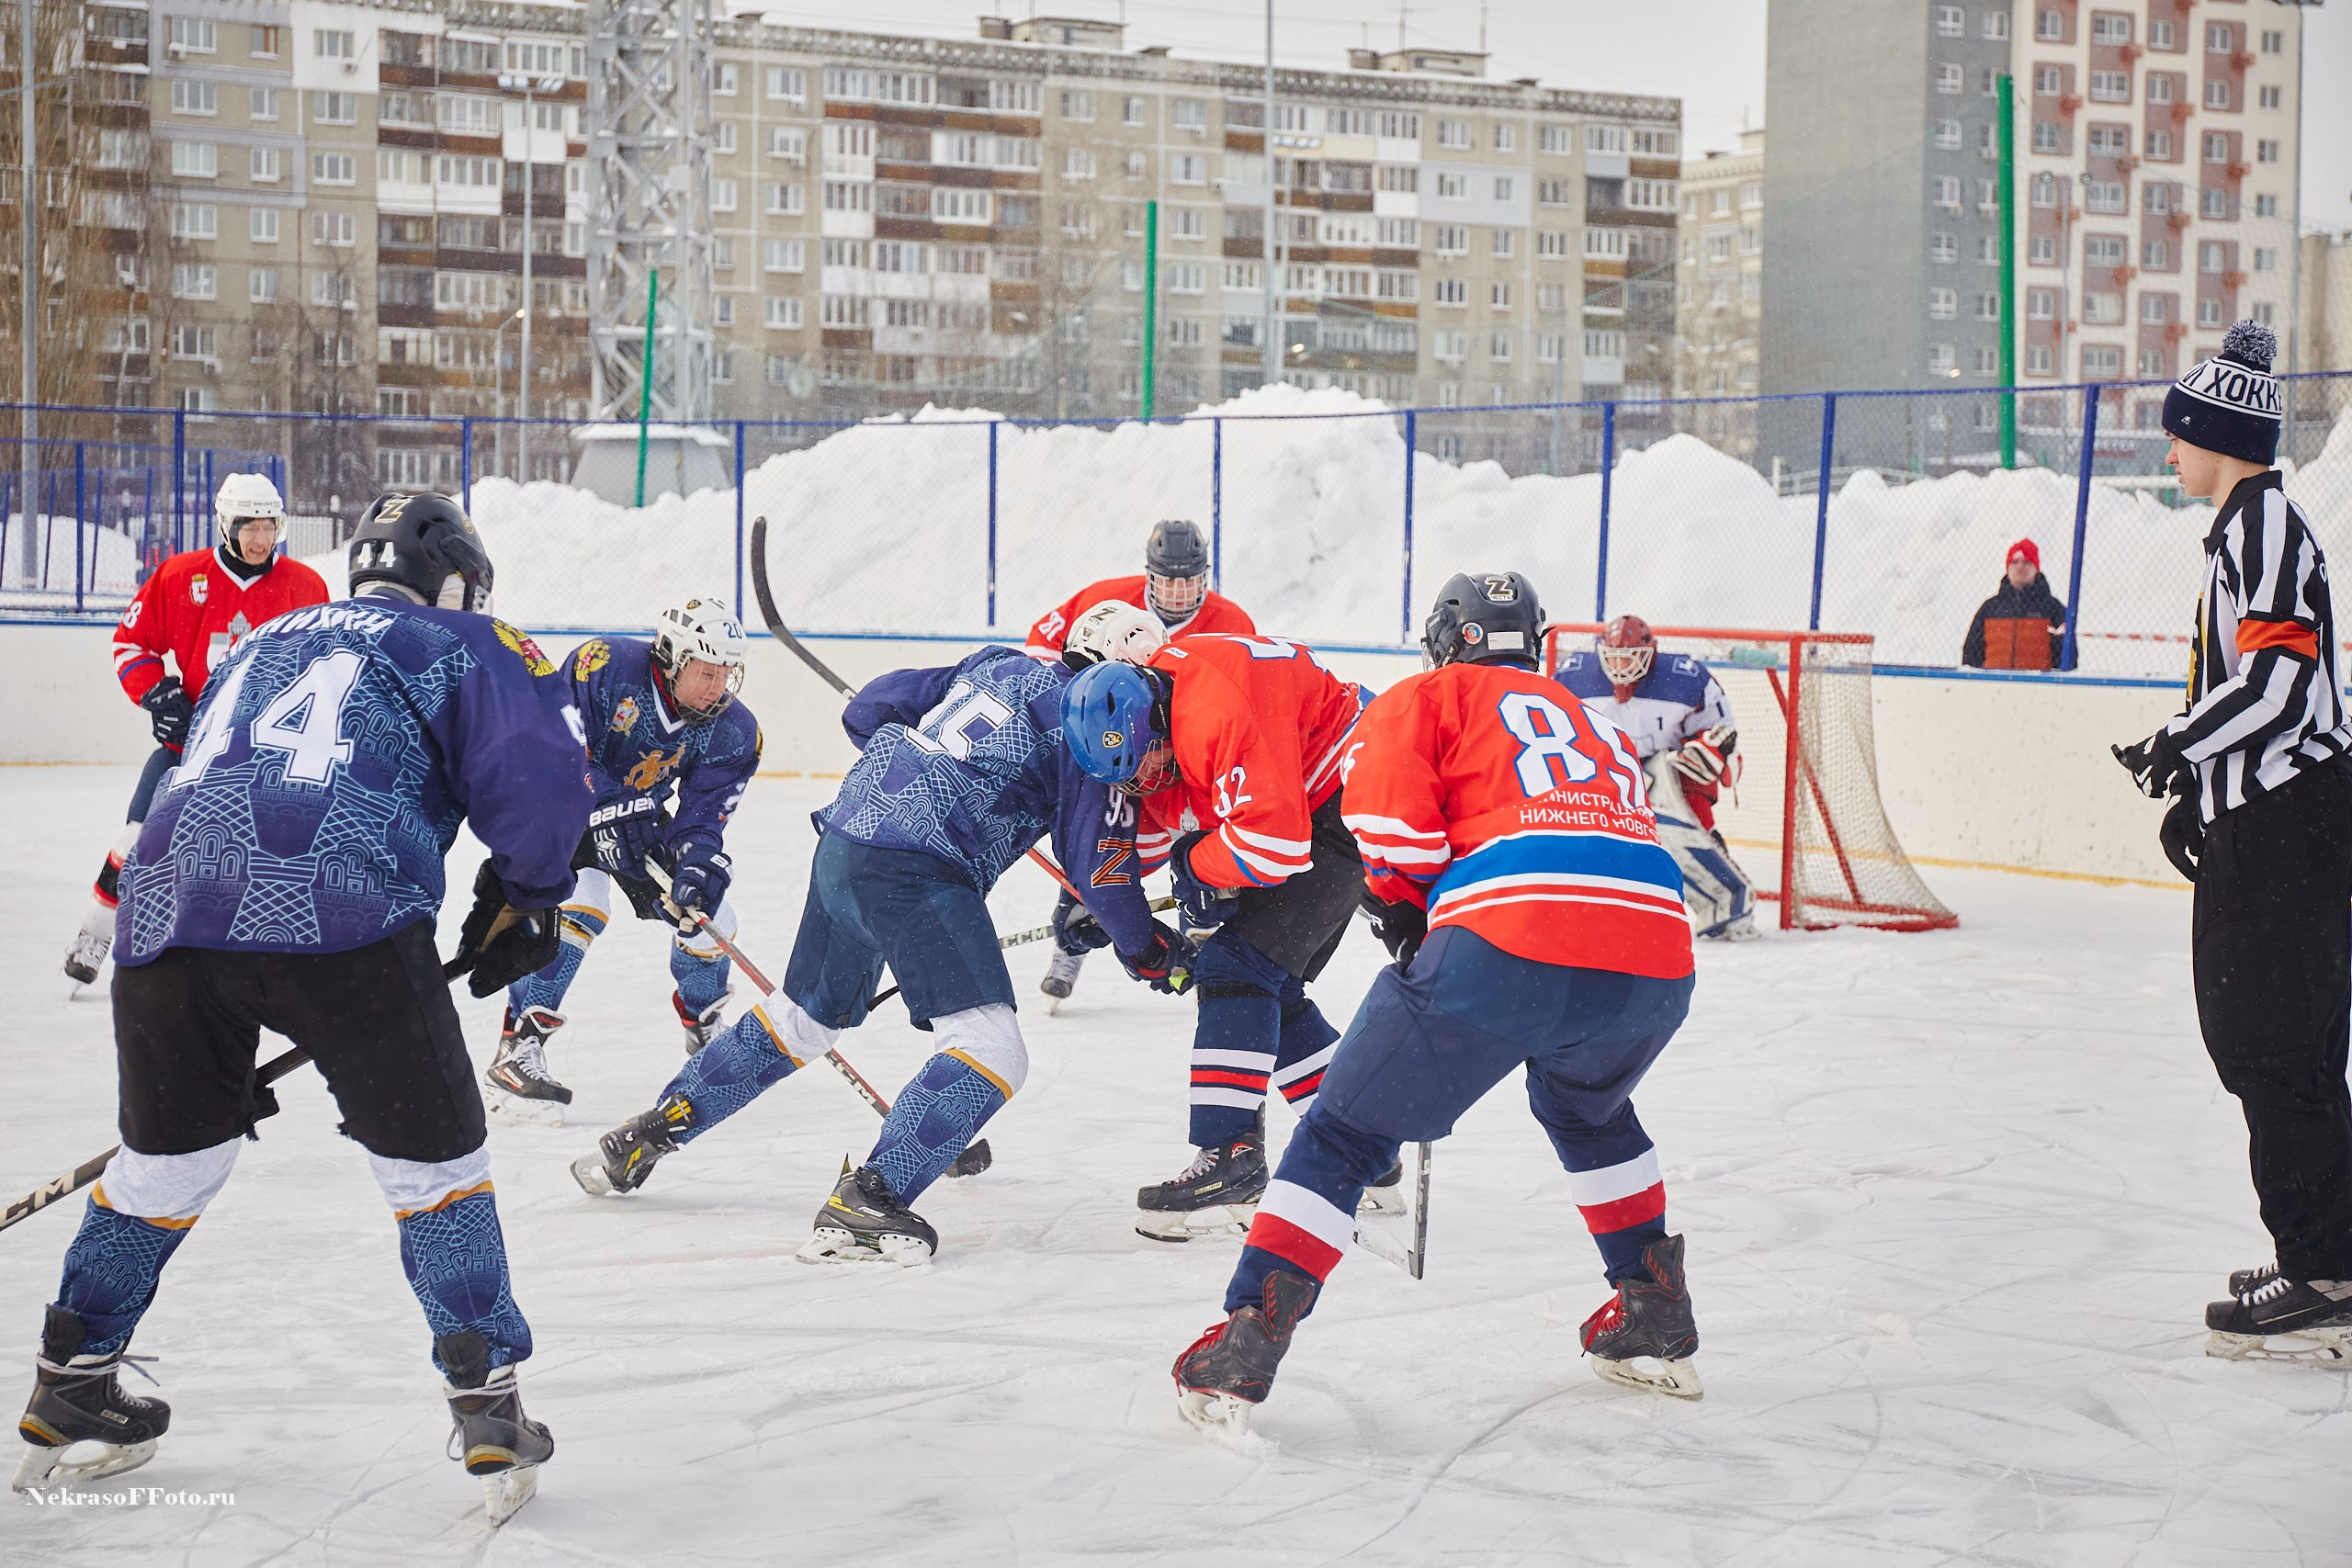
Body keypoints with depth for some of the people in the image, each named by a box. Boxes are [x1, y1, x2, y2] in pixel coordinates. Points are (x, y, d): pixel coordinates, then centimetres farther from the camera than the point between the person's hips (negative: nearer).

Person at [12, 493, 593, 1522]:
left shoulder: (259, 645, 34)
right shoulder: (471, 648, 18)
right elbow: (537, 782, 1)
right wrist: (523, 901, 19)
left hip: (168, 899, 5)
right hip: (341, 916, -5)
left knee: (166, 1158, 24)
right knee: (430, 1160, 9)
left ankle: (68, 1396, 34)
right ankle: (489, 1412, 7)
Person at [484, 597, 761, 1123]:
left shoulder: (733, 733, -16)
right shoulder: (606, 666, -30)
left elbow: (702, 814, -16)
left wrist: (698, 867, -36)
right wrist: (612, 813, -38)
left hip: (640, 810, 5)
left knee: (708, 913, -1)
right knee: (577, 902, -27)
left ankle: (704, 1026, 29)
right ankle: (517, 1050, -24)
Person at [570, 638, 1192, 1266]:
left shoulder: (996, 664, 18)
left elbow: (869, 708, 22)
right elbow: (1098, 861, -7)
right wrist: (1148, 949, 7)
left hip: (841, 843, 9)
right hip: (916, 872, -9)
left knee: (806, 1015, 27)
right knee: (992, 1048, -8)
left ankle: (643, 1137, 36)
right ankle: (864, 1201, -19)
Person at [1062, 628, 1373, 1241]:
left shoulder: (1223, 708, -33)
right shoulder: (1133, 726, -3)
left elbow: (1274, 840, -33)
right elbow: (1145, 825, 13)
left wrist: (1195, 863, -16)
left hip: (1346, 805, -10)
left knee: (1238, 965, -15)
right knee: (1270, 991, 11)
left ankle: (1230, 1162, -15)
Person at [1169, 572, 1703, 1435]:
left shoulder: (1428, 697, 17)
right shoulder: (1596, 725, 35)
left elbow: (1389, 816, -1)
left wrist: (1402, 909, 17)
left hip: (1507, 942, -5)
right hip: (1658, 960, 6)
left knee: (1347, 1131, 8)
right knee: (1585, 1105, 37)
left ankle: (1242, 1350, 1)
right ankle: (1657, 1324, 37)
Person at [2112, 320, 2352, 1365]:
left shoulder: (2266, 522, -13)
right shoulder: (2245, 527, 20)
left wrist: (2177, 749, -16)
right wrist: (2198, 794, 23)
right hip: (2257, 824, 11)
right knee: (2250, 1034, 14)